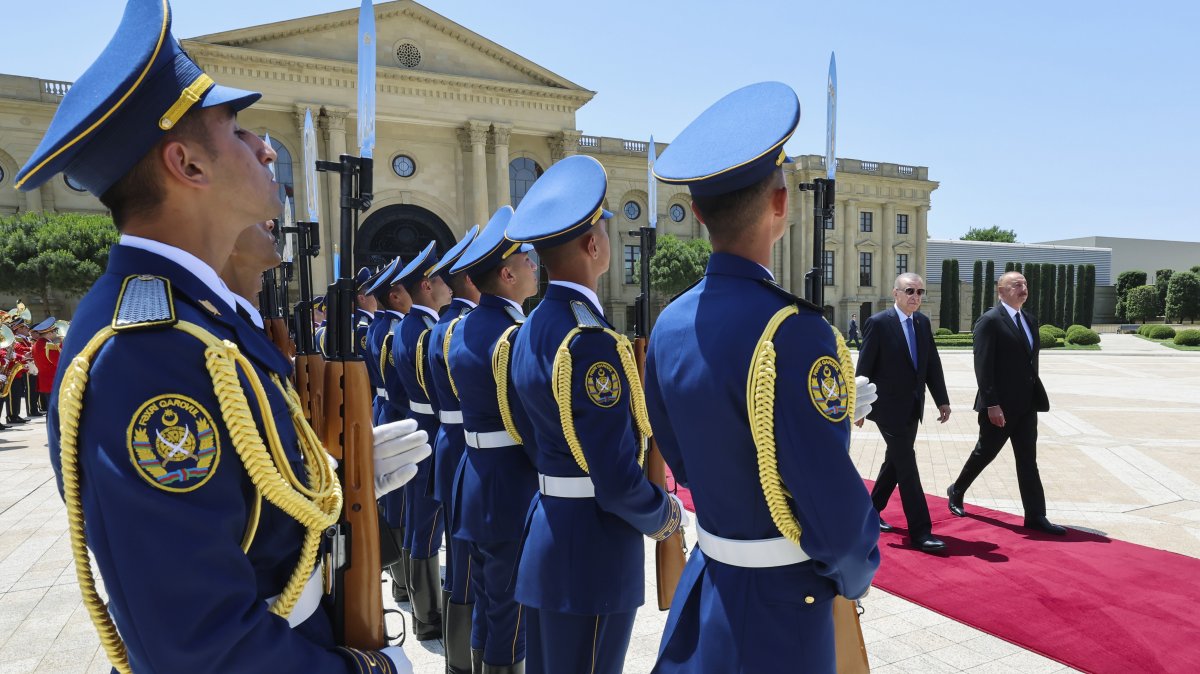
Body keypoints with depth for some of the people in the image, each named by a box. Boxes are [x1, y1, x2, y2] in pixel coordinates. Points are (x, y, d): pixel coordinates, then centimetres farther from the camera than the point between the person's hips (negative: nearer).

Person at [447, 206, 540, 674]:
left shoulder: (461, 330, 8)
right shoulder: (516, 335, -20)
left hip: (476, 479, 9)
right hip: (514, 488, -8)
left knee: (486, 599, 21)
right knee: (514, 607, 6)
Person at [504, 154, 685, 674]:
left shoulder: (531, 330, 6)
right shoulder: (589, 341, -23)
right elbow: (618, 480, -23)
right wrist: (664, 517, -4)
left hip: (548, 530, 9)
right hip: (592, 551, -9)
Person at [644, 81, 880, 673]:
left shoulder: (670, 325, -4)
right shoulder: (790, 331, -27)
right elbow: (833, 507, -24)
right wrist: (855, 574, -3)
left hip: (704, 584, 6)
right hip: (781, 609, -6)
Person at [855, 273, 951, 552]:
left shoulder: (923, 322, 7)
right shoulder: (878, 323, -13)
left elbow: (933, 364, 11)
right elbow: (864, 368, -11)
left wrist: (942, 400, 7)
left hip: (912, 407, 7)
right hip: (888, 407, -7)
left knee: (895, 462, 17)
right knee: (907, 466, -7)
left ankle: (872, 511, 34)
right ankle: (920, 532, -1)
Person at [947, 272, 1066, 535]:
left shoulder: (1029, 320, 13)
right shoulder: (990, 321, -12)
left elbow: (1031, 360, 16)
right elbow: (983, 366, -17)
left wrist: (1035, 396, 11)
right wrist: (991, 404, -20)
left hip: (1026, 404, 7)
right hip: (1000, 405, -7)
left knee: (1028, 461, 7)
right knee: (984, 453, 7)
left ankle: (1035, 516, 10)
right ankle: (956, 492, 28)